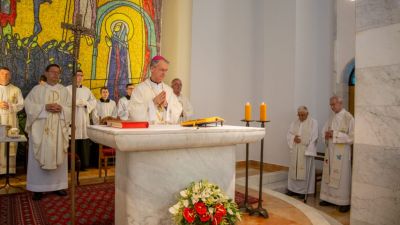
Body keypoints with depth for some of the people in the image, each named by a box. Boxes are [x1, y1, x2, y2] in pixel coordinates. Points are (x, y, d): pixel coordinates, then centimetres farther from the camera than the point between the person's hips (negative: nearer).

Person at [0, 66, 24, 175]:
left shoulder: (16, 90, 9)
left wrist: (10, 106, -13)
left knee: (10, 145, -2)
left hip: (10, 122, 0)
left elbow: (21, 104, 5)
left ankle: (9, 170, 4)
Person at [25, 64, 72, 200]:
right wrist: (45, 107, -16)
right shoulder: (37, 89, 7)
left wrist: (61, 108, -13)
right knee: (40, 156, -1)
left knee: (58, 156, 4)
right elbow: (29, 105, -2)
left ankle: (58, 185, 13)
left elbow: (71, 108, 7)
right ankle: (38, 187, 8)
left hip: (59, 129, 2)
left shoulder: (64, 90, 11)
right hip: (40, 128, -1)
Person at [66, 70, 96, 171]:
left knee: (84, 144, 1)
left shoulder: (87, 90, 16)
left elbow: (94, 102, 9)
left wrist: (85, 103, -8)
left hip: (84, 120, 3)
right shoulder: (67, 89, 6)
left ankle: (84, 164, 9)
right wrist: (75, 102, -12)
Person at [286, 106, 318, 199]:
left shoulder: (313, 122, -2)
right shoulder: (294, 123, 13)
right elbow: (289, 134, 9)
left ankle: (304, 190, 8)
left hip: (306, 150, -5)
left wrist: (308, 150, -16)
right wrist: (294, 138, -14)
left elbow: (313, 137, -8)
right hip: (295, 151, 5)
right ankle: (293, 188, 19)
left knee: (305, 171, -1)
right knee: (294, 169, 8)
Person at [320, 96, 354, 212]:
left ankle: (344, 202, 11)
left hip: (342, 152, -6)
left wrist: (335, 134, -19)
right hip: (330, 150, 6)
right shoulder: (331, 117, 10)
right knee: (329, 175, 11)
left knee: (342, 176, 0)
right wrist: (327, 134, -5)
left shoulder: (348, 117, -10)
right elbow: (324, 130, 18)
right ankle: (329, 198, 22)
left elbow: (351, 136, -14)